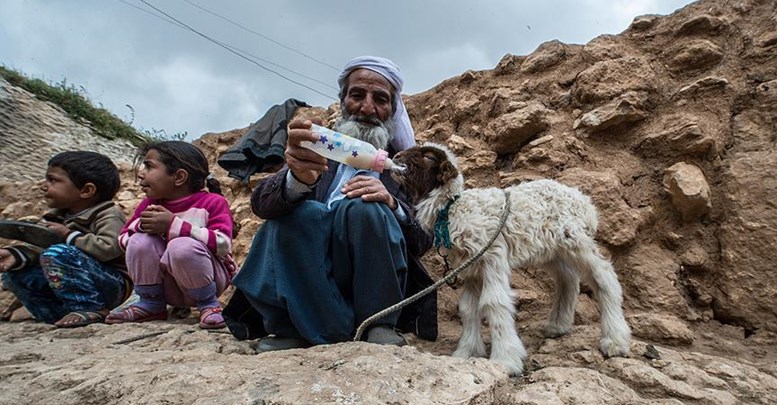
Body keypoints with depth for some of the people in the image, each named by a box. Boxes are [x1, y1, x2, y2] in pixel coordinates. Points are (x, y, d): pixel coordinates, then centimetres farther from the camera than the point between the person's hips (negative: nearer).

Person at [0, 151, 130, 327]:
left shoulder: (108, 215, -14)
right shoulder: (58, 216, 13)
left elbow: (109, 248, -30)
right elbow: (39, 247, 6)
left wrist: (68, 235, -21)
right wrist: (16, 255, -15)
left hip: (113, 285, -9)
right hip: (72, 285, 9)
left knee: (57, 253, -27)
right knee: (14, 274, 4)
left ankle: (92, 310, -21)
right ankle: (64, 313, -8)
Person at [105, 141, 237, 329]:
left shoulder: (212, 202, -14)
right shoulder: (149, 205, 4)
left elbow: (222, 244, -28)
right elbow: (123, 240, 7)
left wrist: (173, 224, -31)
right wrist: (140, 225, -16)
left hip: (204, 280, -5)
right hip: (169, 286, 5)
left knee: (182, 246, -34)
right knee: (139, 242, -18)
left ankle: (209, 304, -12)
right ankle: (151, 304, 1)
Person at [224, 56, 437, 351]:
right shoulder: (319, 149, 9)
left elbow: (423, 241, 4)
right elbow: (261, 203, -8)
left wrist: (392, 204, -18)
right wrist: (298, 178, -32)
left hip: (374, 289, 0)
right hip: (307, 282, 1)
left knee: (363, 207, -25)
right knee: (292, 207, -23)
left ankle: (379, 325, -12)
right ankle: (331, 329, -17)